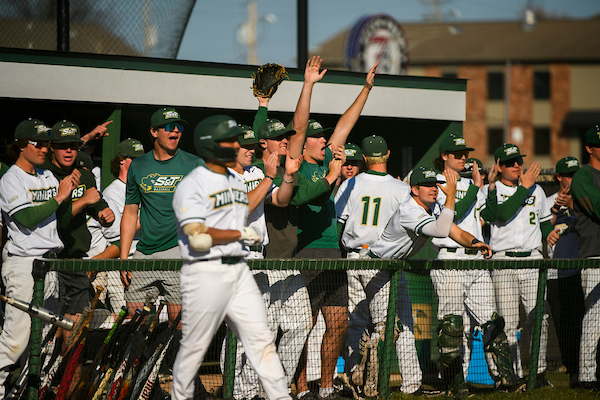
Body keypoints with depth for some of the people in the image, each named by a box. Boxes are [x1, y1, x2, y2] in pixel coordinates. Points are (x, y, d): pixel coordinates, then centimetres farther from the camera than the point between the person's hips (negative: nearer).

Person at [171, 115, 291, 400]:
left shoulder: (237, 183, 17)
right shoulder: (192, 186, -10)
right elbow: (198, 236, -20)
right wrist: (241, 233, -12)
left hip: (238, 271, 7)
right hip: (205, 273, -7)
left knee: (261, 339, 1)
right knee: (194, 347, 1)